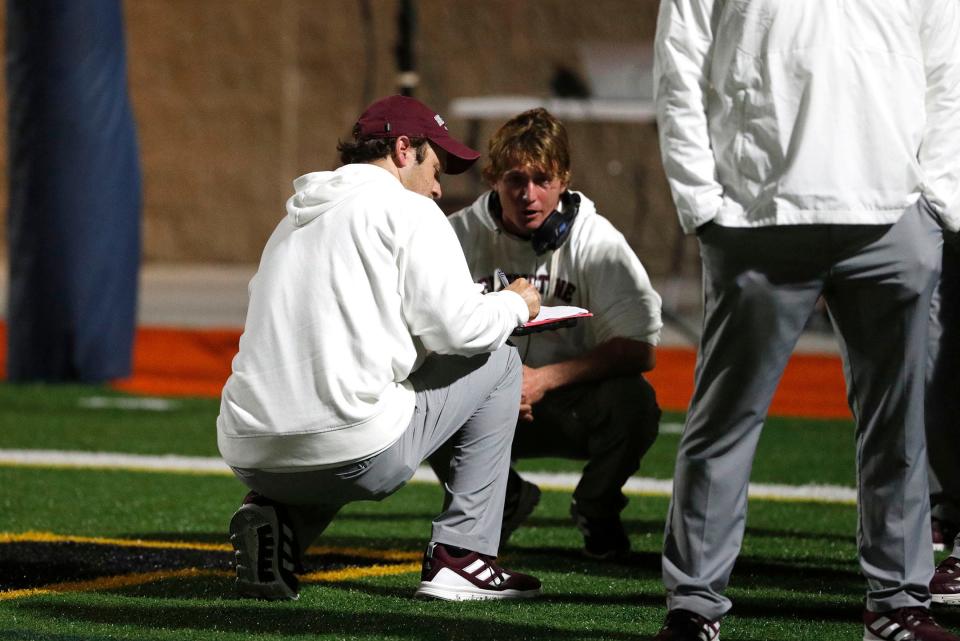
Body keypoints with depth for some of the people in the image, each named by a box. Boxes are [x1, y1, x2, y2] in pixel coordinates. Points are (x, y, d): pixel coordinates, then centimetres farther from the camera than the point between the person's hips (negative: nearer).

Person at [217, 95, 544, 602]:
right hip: (357, 455, -7)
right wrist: (516, 305, 17)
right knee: (496, 362, 16)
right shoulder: (408, 210, 2)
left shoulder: (295, 220, 24)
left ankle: (279, 520, 10)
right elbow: (458, 329, -6)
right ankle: (460, 555, 10)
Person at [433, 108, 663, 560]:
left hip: (573, 398, -1)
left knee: (633, 401, -32)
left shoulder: (596, 241, -14)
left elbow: (640, 349, -19)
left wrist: (544, 379, -28)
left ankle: (596, 509, 3)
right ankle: (502, 502, 5)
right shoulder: (462, 234, -10)